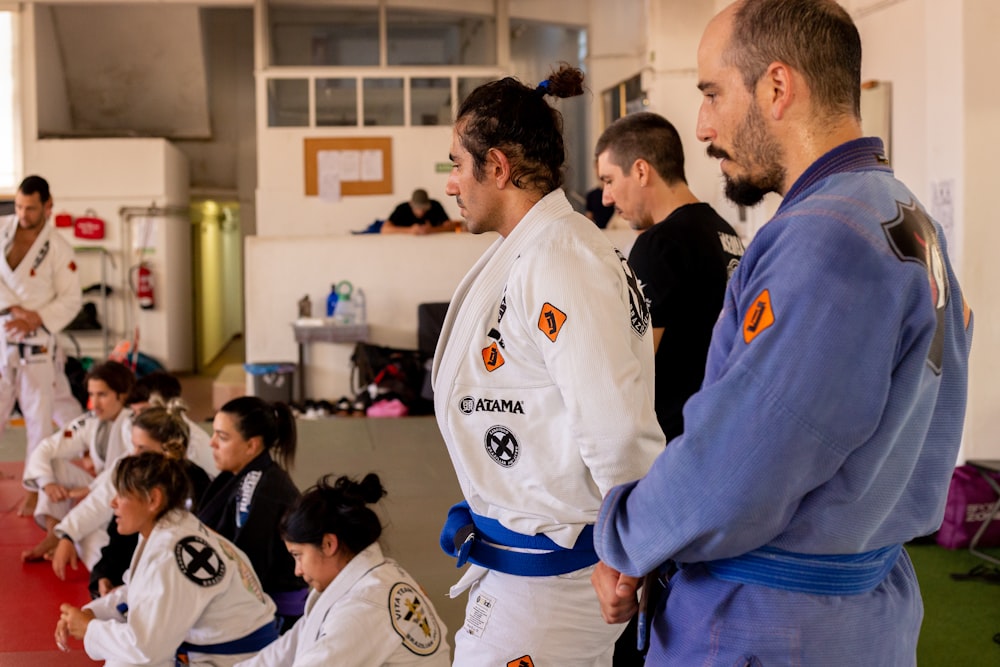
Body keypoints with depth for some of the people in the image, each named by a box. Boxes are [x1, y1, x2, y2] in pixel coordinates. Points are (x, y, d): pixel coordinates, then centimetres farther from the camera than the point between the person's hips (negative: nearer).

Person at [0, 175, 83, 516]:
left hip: (36, 341, -2)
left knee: (38, 417, 2)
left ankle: (35, 490, 12)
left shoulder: (59, 248, -6)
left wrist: (36, 319, -17)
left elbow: (71, 299, -5)